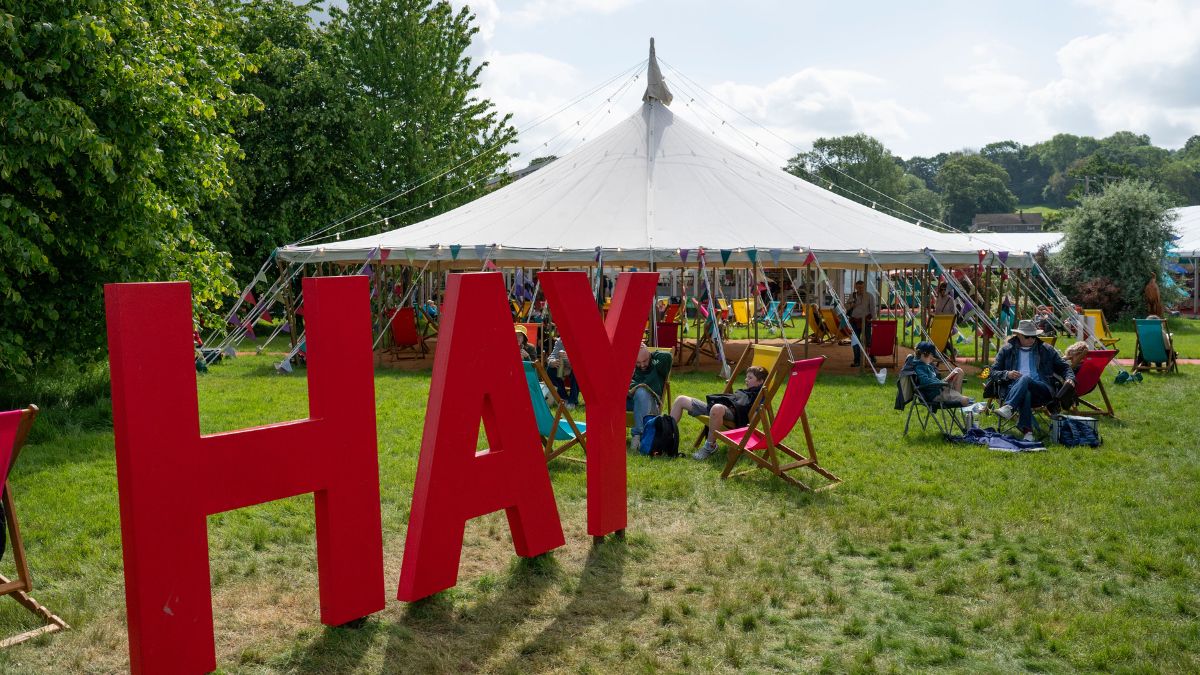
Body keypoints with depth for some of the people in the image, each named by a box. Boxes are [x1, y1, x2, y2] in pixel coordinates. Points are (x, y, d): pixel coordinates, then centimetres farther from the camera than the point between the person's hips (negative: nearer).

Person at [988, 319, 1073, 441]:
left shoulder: (1046, 350, 22)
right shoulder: (1007, 350, 18)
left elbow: (1064, 366, 24)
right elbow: (993, 372, 14)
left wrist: (1069, 378, 2)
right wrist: (1007, 374, -8)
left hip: (1042, 391, 0)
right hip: (1013, 389, 0)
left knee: (1025, 379, -36)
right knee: (1025, 394, -40)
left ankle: (1008, 408, -56)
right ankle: (1027, 430, -48)